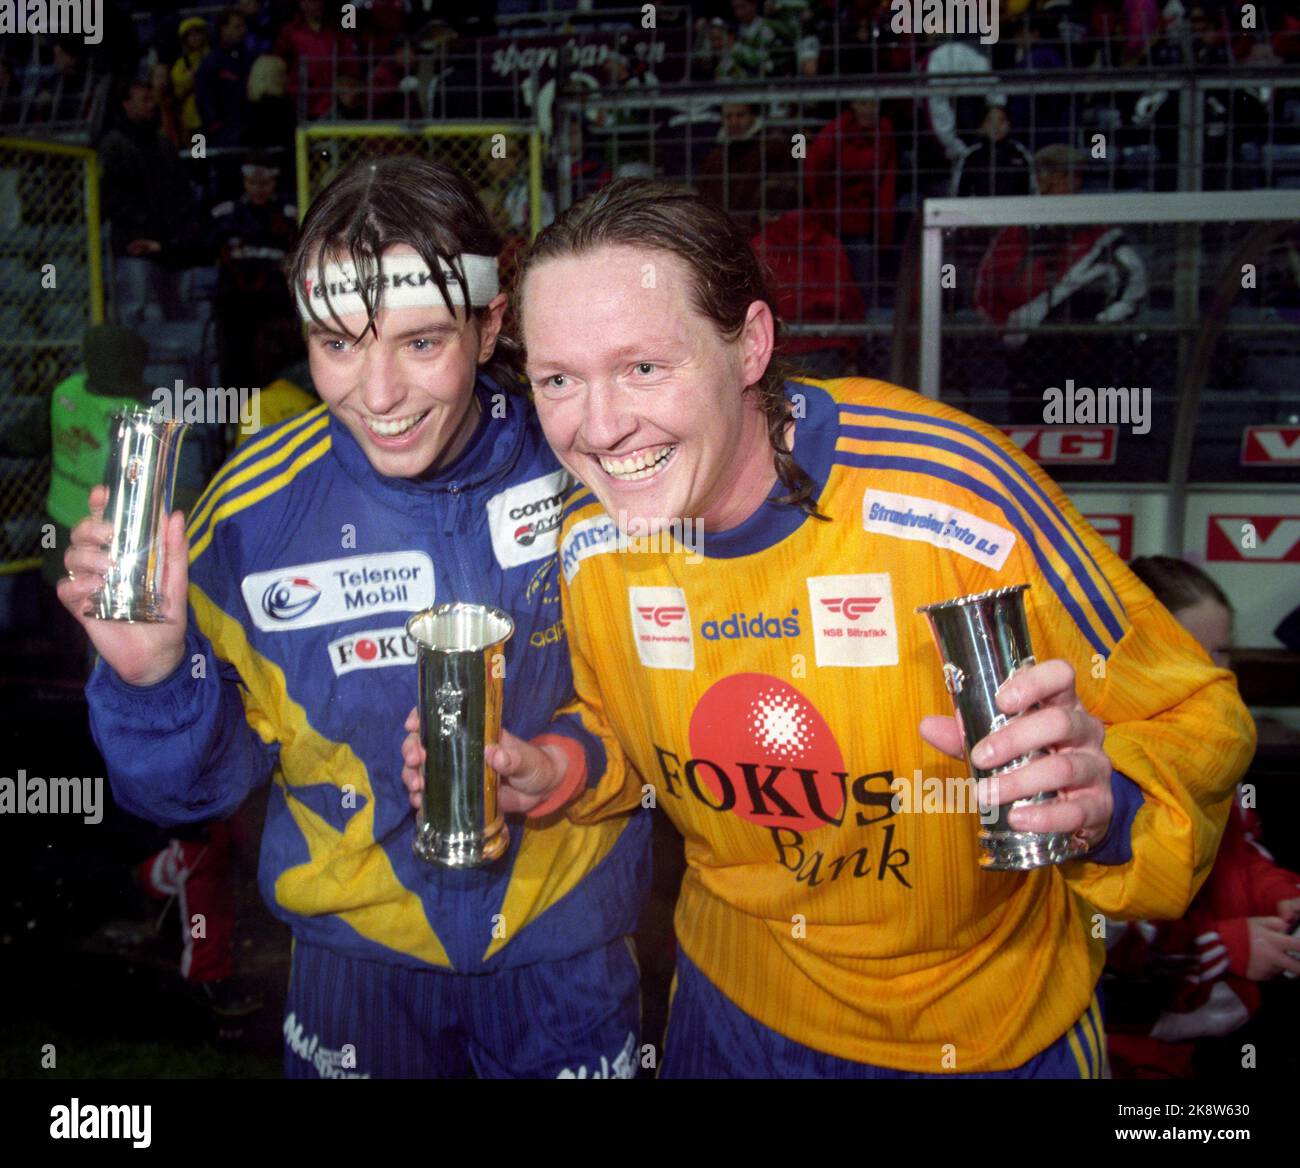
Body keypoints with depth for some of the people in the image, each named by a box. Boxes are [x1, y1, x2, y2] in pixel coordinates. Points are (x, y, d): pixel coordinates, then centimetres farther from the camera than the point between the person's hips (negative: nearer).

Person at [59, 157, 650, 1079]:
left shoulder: (583, 466, -19)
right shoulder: (257, 509, -17)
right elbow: (202, 785, -9)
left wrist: (559, 766, -22)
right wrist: (156, 674, -27)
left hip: (566, 944, 0)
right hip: (359, 946, 1)